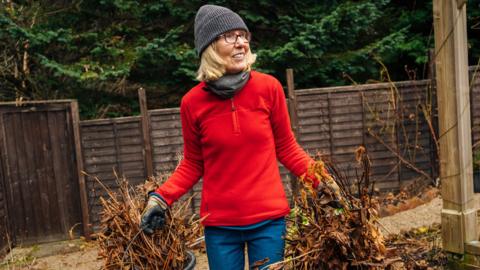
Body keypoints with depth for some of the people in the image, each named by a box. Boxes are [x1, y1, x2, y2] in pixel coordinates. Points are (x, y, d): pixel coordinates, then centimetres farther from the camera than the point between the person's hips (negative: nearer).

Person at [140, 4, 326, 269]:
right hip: (219, 223, 1)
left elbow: (286, 149, 3)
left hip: (268, 218, 0)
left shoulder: (269, 87, -7)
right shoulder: (192, 102, -6)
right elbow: (192, 164, 5)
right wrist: (161, 197, -7)